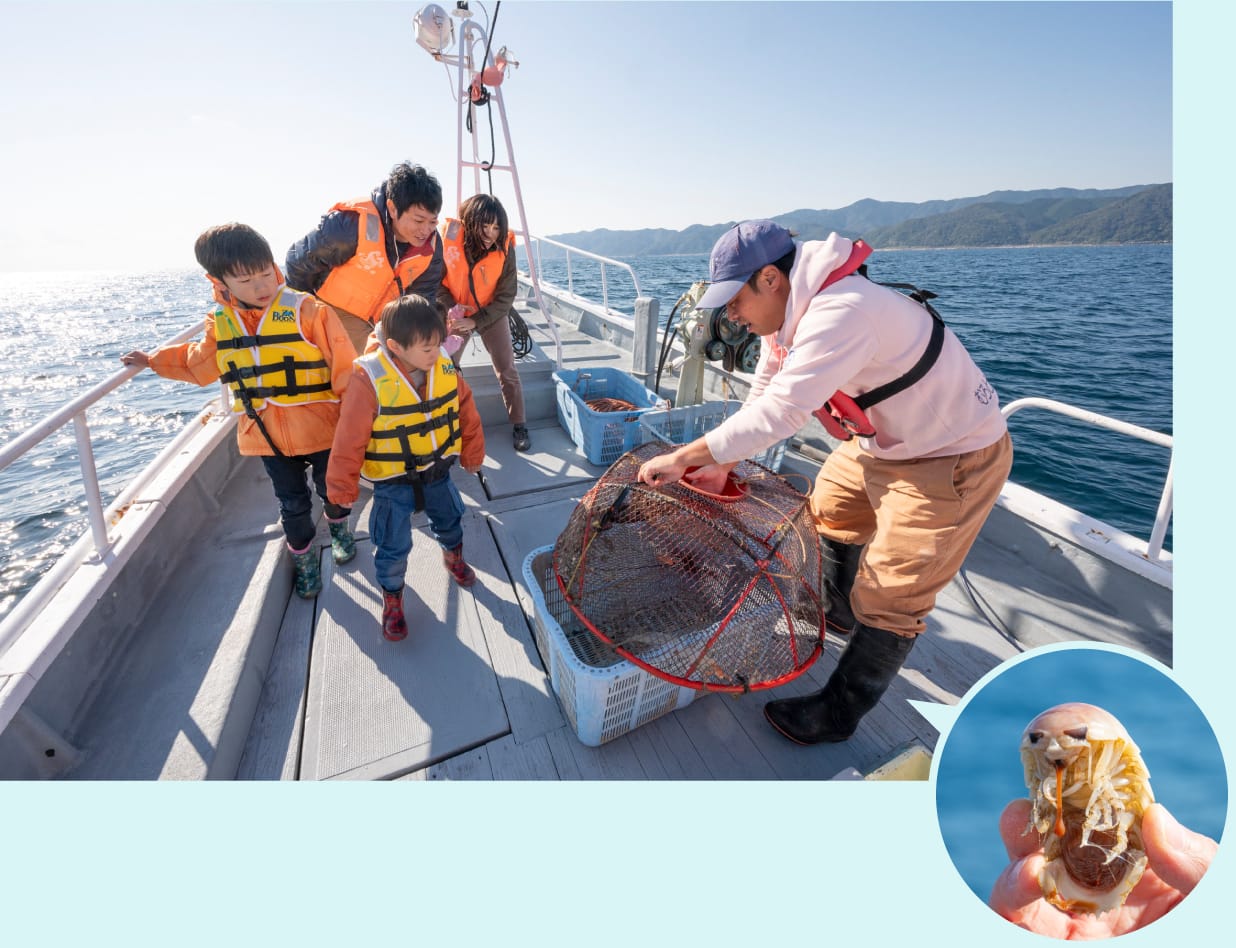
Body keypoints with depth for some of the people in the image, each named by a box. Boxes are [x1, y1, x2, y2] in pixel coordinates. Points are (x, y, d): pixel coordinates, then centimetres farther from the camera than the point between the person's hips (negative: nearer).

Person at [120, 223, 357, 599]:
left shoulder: (306, 310, -13)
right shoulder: (220, 323, 3)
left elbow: (343, 366, -15)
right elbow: (200, 364, 23)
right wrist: (154, 360, 27)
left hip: (319, 427, -3)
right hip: (267, 436, 4)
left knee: (332, 488, 16)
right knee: (292, 504, 13)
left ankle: (339, 526, 47)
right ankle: (304, 558, 35)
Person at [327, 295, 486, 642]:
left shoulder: (444, 367, -11)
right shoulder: (369, 379, -25)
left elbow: (465, 409, 3)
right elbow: (350, 438, -17)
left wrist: (472, 452, 11)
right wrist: (342, 486, -8)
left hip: (438, 471, 4)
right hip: (393, 482, -4)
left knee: (449, 520, 24)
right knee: (394, 546, 6)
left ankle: (454, 557, 56)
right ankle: (392, 597, 33)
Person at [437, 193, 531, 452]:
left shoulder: (504, 247, -20)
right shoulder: (447, 238, -20)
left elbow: (506, 296, -17)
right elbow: (436, 283, -9)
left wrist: (476, 322, -25)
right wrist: (449, 309, -27)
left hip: (491, 314, -1)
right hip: (456, 315, 1)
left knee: (507, 370, -2)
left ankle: (519, 425, 11)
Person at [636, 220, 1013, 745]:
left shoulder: (841, 313, -33)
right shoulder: (789, 311, -2)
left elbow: (779, 413, -39)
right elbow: (762, 394, 3)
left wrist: (682, 457, -33)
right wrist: (722, 464, 1)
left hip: (954, 456, -9)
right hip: (886, 440, 10)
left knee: (890, 599, -2)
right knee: (830, 511, 25)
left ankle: (838, 715, 17)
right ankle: (839, 611, 50)